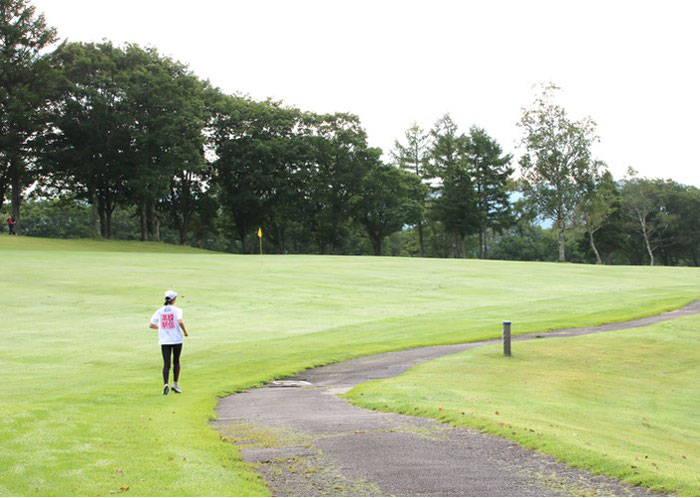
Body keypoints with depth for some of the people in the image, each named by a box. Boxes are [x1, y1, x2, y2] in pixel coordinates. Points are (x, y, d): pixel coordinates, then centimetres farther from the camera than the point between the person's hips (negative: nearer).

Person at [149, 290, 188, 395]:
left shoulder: (159, 311, 4)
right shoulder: (176, 310, -6)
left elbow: (151, 325, 7)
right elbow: (180, 321, -23)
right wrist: (185, 331, -7)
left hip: (164, 341, 2)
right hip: (177, 340, -2)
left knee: (166, 363, 1)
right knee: (176, 361, 16)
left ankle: (165, 384, -19)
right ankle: (175, 384, 15)